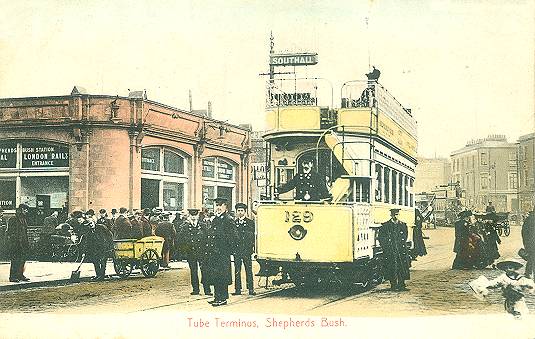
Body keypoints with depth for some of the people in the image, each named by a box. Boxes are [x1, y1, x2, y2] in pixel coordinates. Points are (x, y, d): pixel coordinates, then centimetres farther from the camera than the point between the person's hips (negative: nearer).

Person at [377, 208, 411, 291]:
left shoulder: (403, 225, 11)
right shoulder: (385, 226, 0)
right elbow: (380, 237, 1)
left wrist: (402, 244, 11)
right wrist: (386, 247, -4)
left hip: (401, 250, 3)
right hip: (390, 251, -3)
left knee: (402, 267, 0)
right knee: (392, 268, -2)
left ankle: (401, 285, 7)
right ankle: (393, 285, 6)